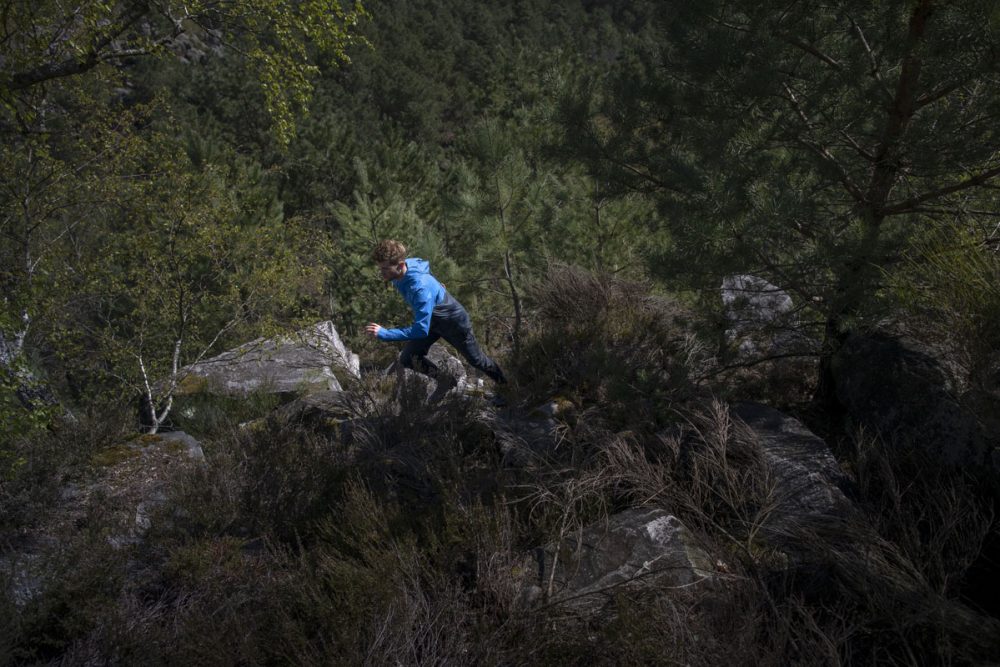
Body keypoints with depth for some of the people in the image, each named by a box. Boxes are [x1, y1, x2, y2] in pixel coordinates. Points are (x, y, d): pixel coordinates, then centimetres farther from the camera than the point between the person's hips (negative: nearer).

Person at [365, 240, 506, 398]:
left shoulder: (421, 288, -45)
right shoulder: (399, 272, -21)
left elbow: (421, 330, -47)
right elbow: (424, 263, 3)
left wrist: (384, 334, -47)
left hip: (454, 322, -7)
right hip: (430, 320, 7)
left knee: (475, 360, 15)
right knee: (407, 359, -6)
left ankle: (504, 384, 45)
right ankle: (445, 380, 15)